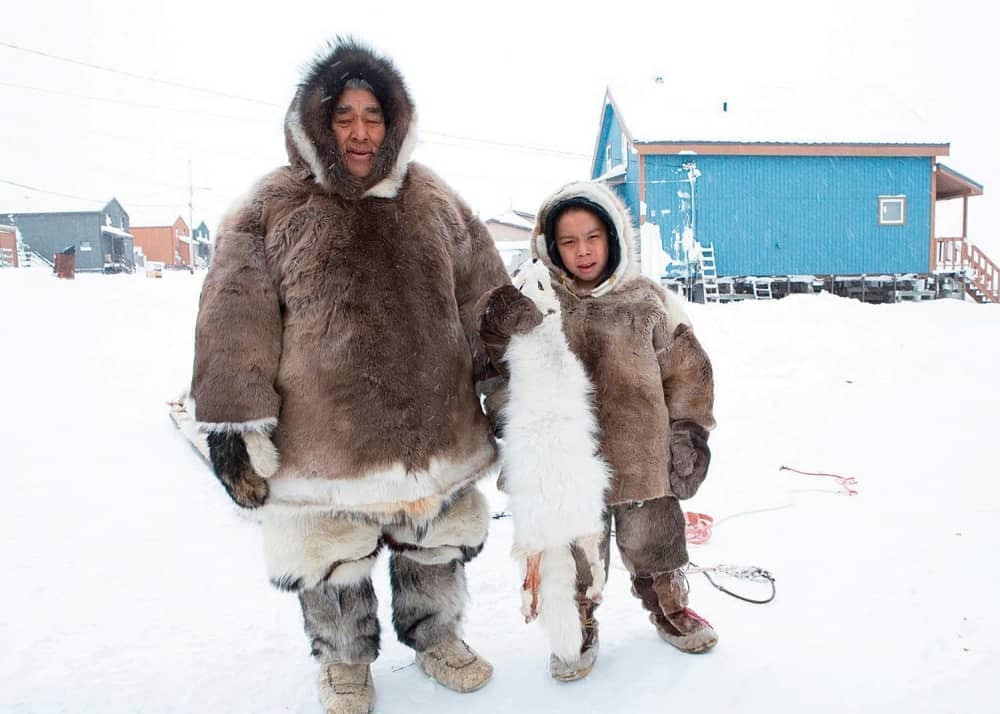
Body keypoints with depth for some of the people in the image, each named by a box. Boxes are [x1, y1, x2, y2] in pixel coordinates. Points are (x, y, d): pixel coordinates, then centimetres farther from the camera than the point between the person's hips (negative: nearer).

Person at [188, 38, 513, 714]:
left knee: (439, 548, 21)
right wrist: (234, 424, -10)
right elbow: (235, 323, -7)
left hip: (436, 429, 3)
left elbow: (487, 302, 10)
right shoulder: (272, 208, -4)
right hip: (324, 439, -2)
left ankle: (437, 637, 48)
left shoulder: (436, 202, 5)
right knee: (337, 567, 15)